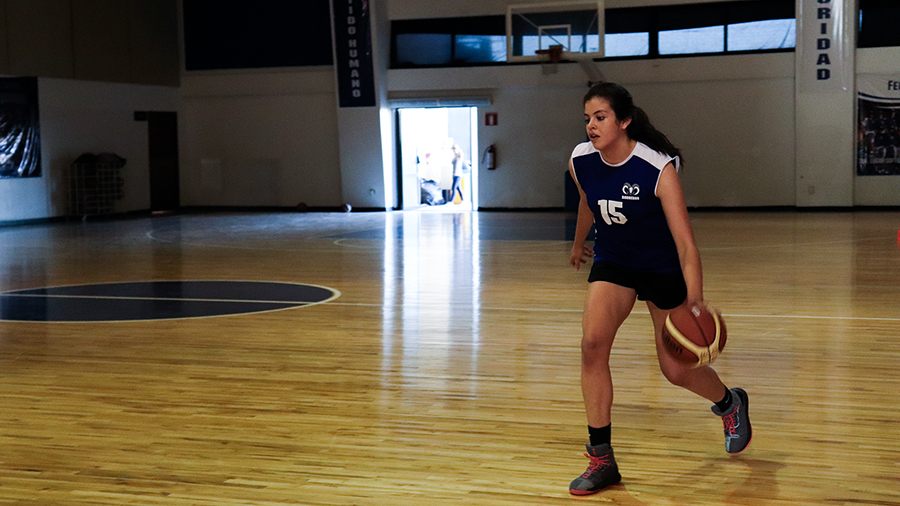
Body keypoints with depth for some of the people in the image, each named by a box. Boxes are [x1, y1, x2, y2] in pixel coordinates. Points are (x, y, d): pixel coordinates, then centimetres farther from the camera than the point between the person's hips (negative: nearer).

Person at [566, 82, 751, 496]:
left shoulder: (658, 168, -27)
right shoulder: (580, 161, -12)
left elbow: (685, 242, -30)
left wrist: (695, 299, -42)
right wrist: (578, 244, 29)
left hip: (664, 269, -3)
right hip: (613, 264, 3)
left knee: (677, 370, 5)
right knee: (592, 343, -21)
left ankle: (730, 404, 43)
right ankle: (601, 460, -11)